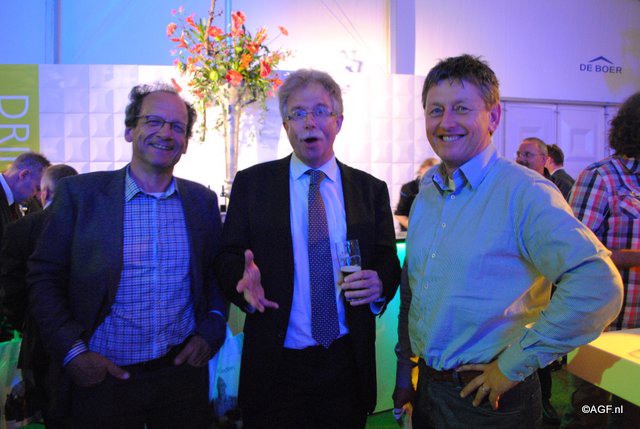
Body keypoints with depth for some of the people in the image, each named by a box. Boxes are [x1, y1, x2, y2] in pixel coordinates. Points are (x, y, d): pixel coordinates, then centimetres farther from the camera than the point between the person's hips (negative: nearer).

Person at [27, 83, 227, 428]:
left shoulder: (203, 201, 3)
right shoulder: (79, 192, -5)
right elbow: (45, 279, -3)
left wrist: (211, 332, -2)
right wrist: (72, 352, -10)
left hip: (181, 370, 2)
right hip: (101, 376, -2)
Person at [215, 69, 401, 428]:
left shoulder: (371, 189, 4)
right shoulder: (252, 183, 1)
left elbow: (389, 261, 5)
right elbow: (228, 256, 0)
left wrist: (380, 283, -17)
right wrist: (244, 281, -21)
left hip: (347, 363, 1)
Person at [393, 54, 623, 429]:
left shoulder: (525, 192, -17)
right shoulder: (427, 193, 4)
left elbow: (599, 287, -26)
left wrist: (515, 364, -20)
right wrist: (405, 369, 11)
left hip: (490, 399, -6)